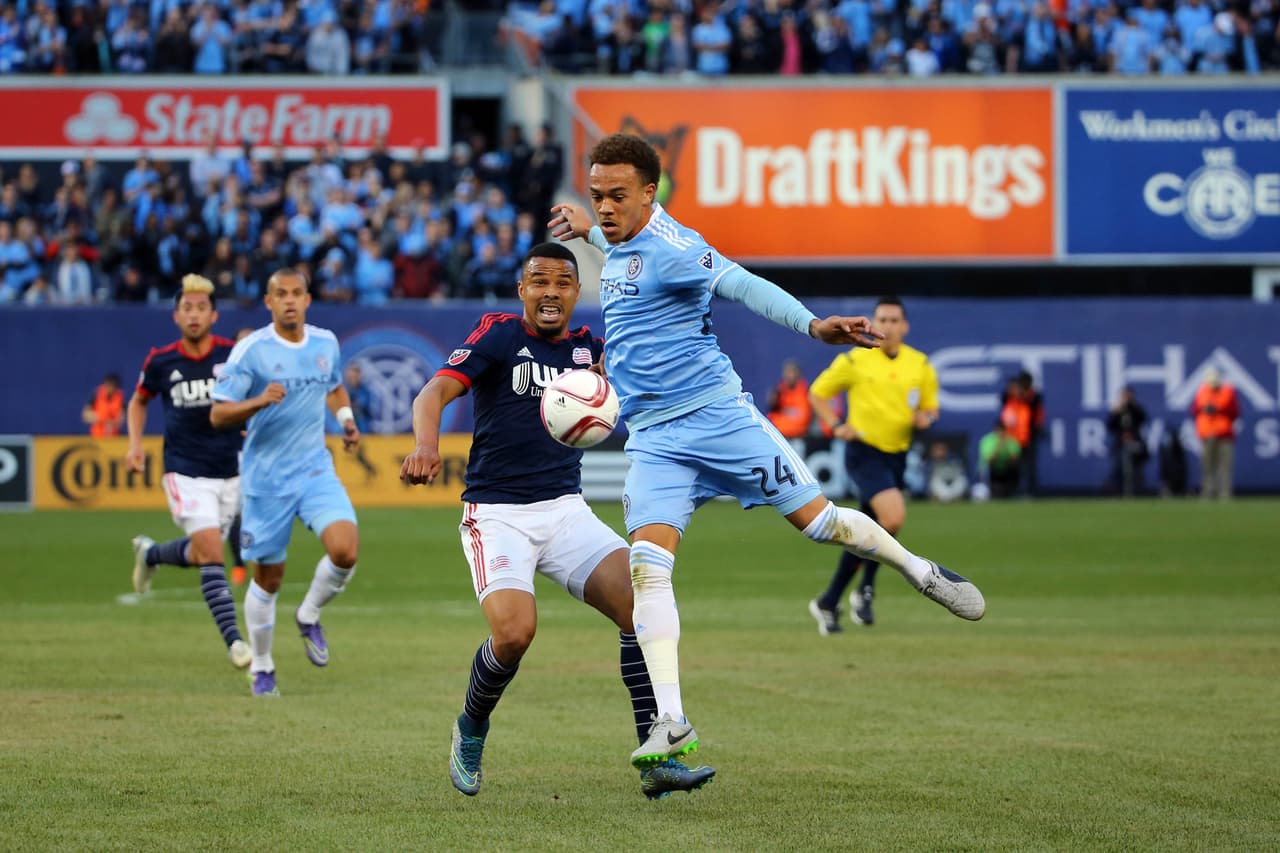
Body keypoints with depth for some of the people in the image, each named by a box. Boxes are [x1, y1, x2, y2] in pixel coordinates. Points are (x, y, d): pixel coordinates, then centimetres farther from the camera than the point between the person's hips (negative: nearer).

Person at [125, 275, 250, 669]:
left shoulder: (234, 355, -6)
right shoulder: (161, 362, -5)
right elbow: (139, 401, 15)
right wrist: (135, 444, 0)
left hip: (230, 471, 2)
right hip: (185, 471, -2)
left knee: (199, 554, 13)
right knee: (211, 551, -17)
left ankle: (149, 553, 46)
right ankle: (233, 640, -17)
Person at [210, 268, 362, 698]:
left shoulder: (326, 343, 5)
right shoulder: (251, 350, -10)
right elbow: (217, 415, -12)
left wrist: (346, 419, 7)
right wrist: (259, 402, -29)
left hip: (315, 468, 3)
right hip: (266, 476, -3)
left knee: (345, 549, -20)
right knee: (268, 578, 4)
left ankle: (309, 616, 9)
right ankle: (261, 667, 24)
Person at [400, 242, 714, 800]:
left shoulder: (587, 348, 11)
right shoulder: (500, 335, -5)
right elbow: (436, 392, -17)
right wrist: (426, 446, -37)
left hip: (565, 510, 4)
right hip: (496, 513, -4)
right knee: (514, 631, -26)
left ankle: (657, 762, -15)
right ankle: (471, 729, 8)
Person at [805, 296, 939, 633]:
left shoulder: (920, 365, 5)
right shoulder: (854, 361, -4)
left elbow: (931, 408, 16)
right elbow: (817, 392, 6)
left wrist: (925, 418, -8)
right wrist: (837, 426, -9)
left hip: (896, 456, 5)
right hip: (864, 452, -5)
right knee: (894, 517, -25)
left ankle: (828, 603, 25)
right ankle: (865, 588, -9)